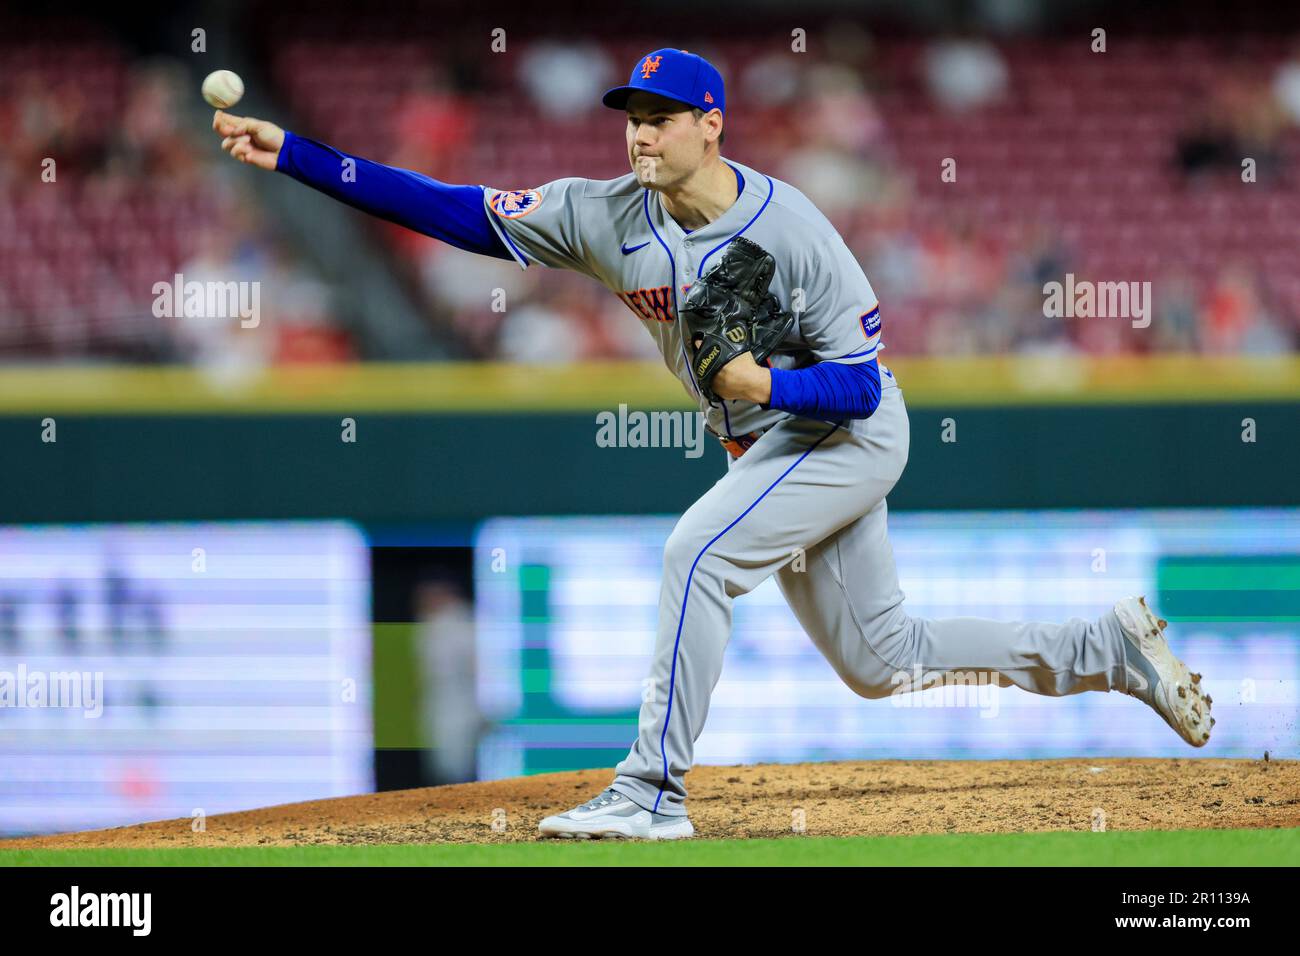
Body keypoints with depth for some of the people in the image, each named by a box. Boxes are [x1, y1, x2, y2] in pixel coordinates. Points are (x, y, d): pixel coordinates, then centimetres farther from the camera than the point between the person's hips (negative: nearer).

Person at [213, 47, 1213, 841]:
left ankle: (654, 791, -20)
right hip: (767, 446, 8)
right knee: (877, 660, 13)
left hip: (850, 436, -7)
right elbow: (454, 210, -12)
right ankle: (1111, 645, 27)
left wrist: (767, 385, -42)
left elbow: (859, 385, -22)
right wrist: (289, 154, -19)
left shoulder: (790, 232, -25)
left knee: (698, 553, -26)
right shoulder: (612, 216, -10)